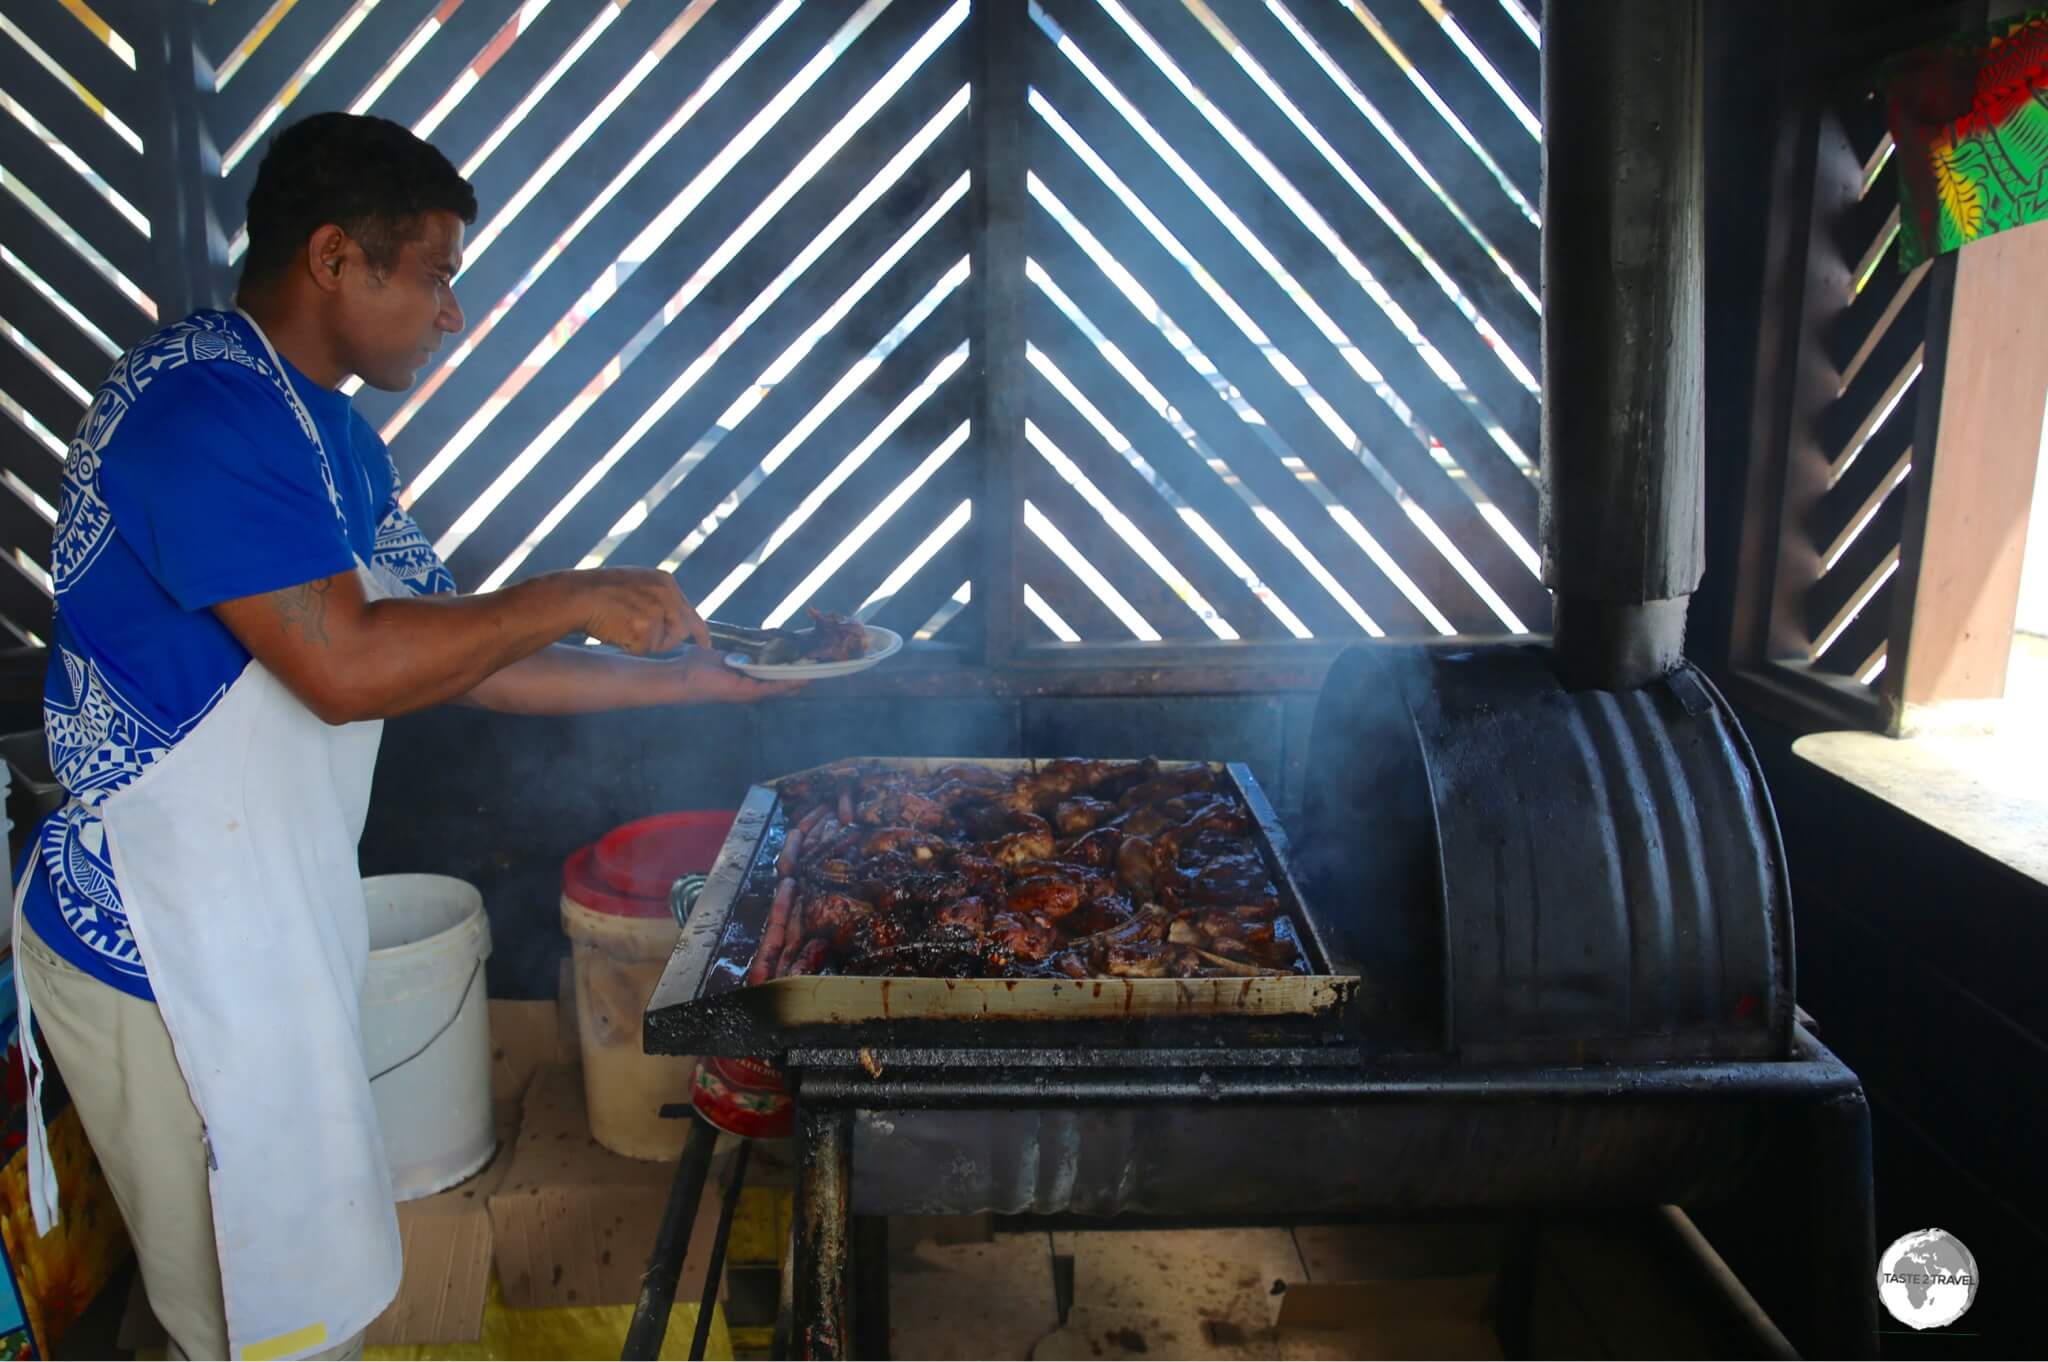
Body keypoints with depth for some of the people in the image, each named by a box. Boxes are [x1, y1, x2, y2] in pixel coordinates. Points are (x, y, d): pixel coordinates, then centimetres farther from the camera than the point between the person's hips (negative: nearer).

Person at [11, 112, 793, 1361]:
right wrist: (577, 599, -18)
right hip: (160, 943, -9)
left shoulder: (338, 438, 10)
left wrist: (694, 680, 8)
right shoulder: (200, 404, -21)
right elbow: (347, 667, -30)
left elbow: (455, 658, 11)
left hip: (270, 925, 9)